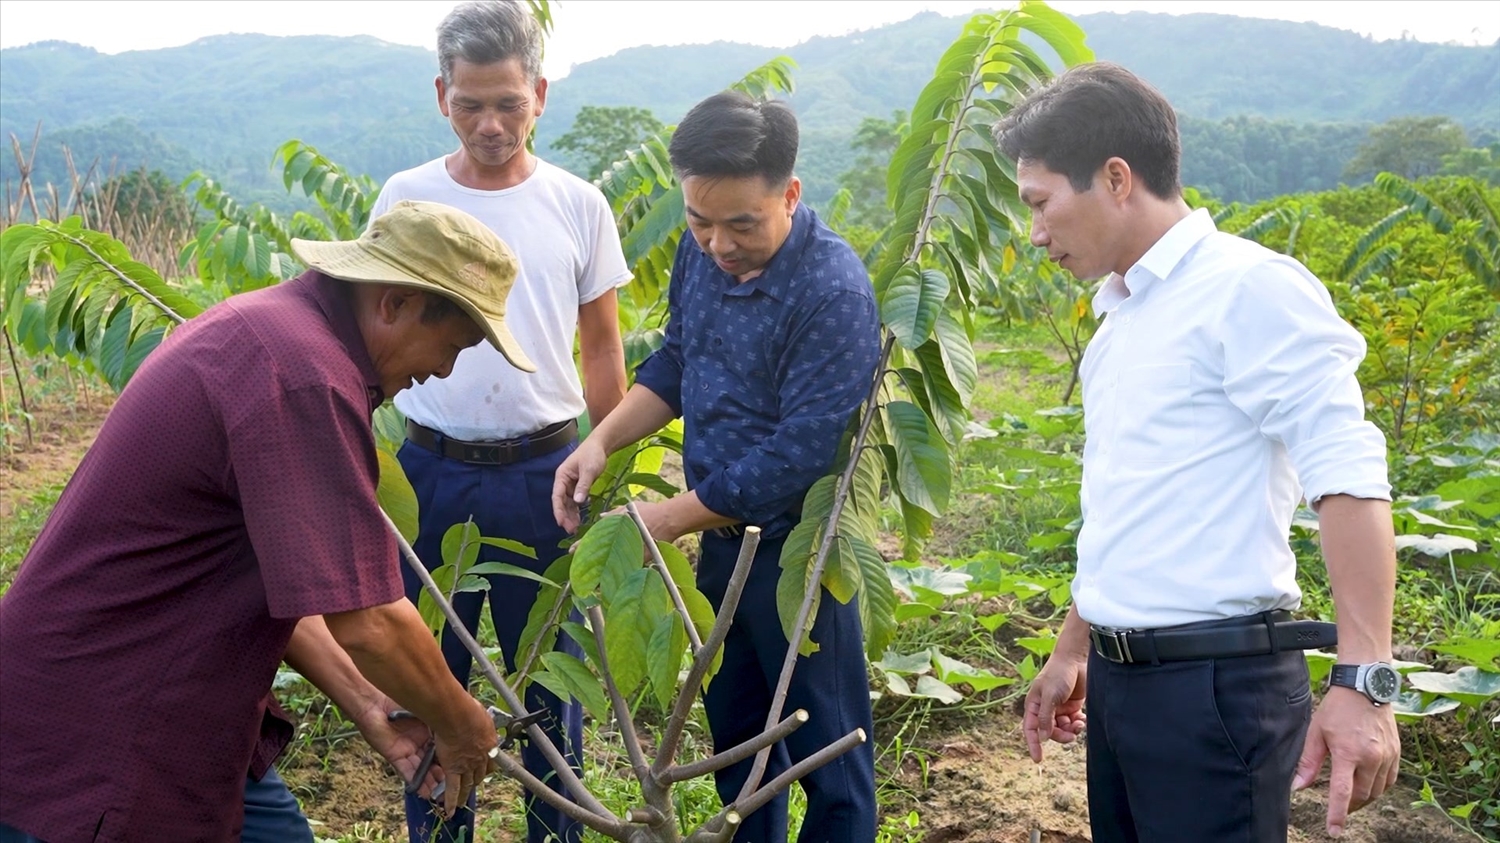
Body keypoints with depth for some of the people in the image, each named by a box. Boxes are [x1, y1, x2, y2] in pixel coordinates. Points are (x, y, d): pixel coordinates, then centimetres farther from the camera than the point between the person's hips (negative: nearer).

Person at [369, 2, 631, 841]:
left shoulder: (579, 205, 0)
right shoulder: (406, 198, 0)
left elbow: (603, 347, 7)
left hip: (546, 471, 0)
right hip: (434, 471, 0)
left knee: (551, 676, 12)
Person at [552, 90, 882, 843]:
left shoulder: (832, 293, -25)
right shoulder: (700, 252, -2)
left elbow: (797, 456, -26)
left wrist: (667, 520, -20)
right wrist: (603, 440, -4)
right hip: (718, 538, 7)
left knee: (826, 756, 8)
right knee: (736, 738, 22)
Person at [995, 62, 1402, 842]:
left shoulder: (1248, 287, -12)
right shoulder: (1121, 316, 14)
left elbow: (1348, 476, -19)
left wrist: (1366, 680, -26)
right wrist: (1073, 652, 24)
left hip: (1218, 682, -8)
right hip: (1120, 680, 8)